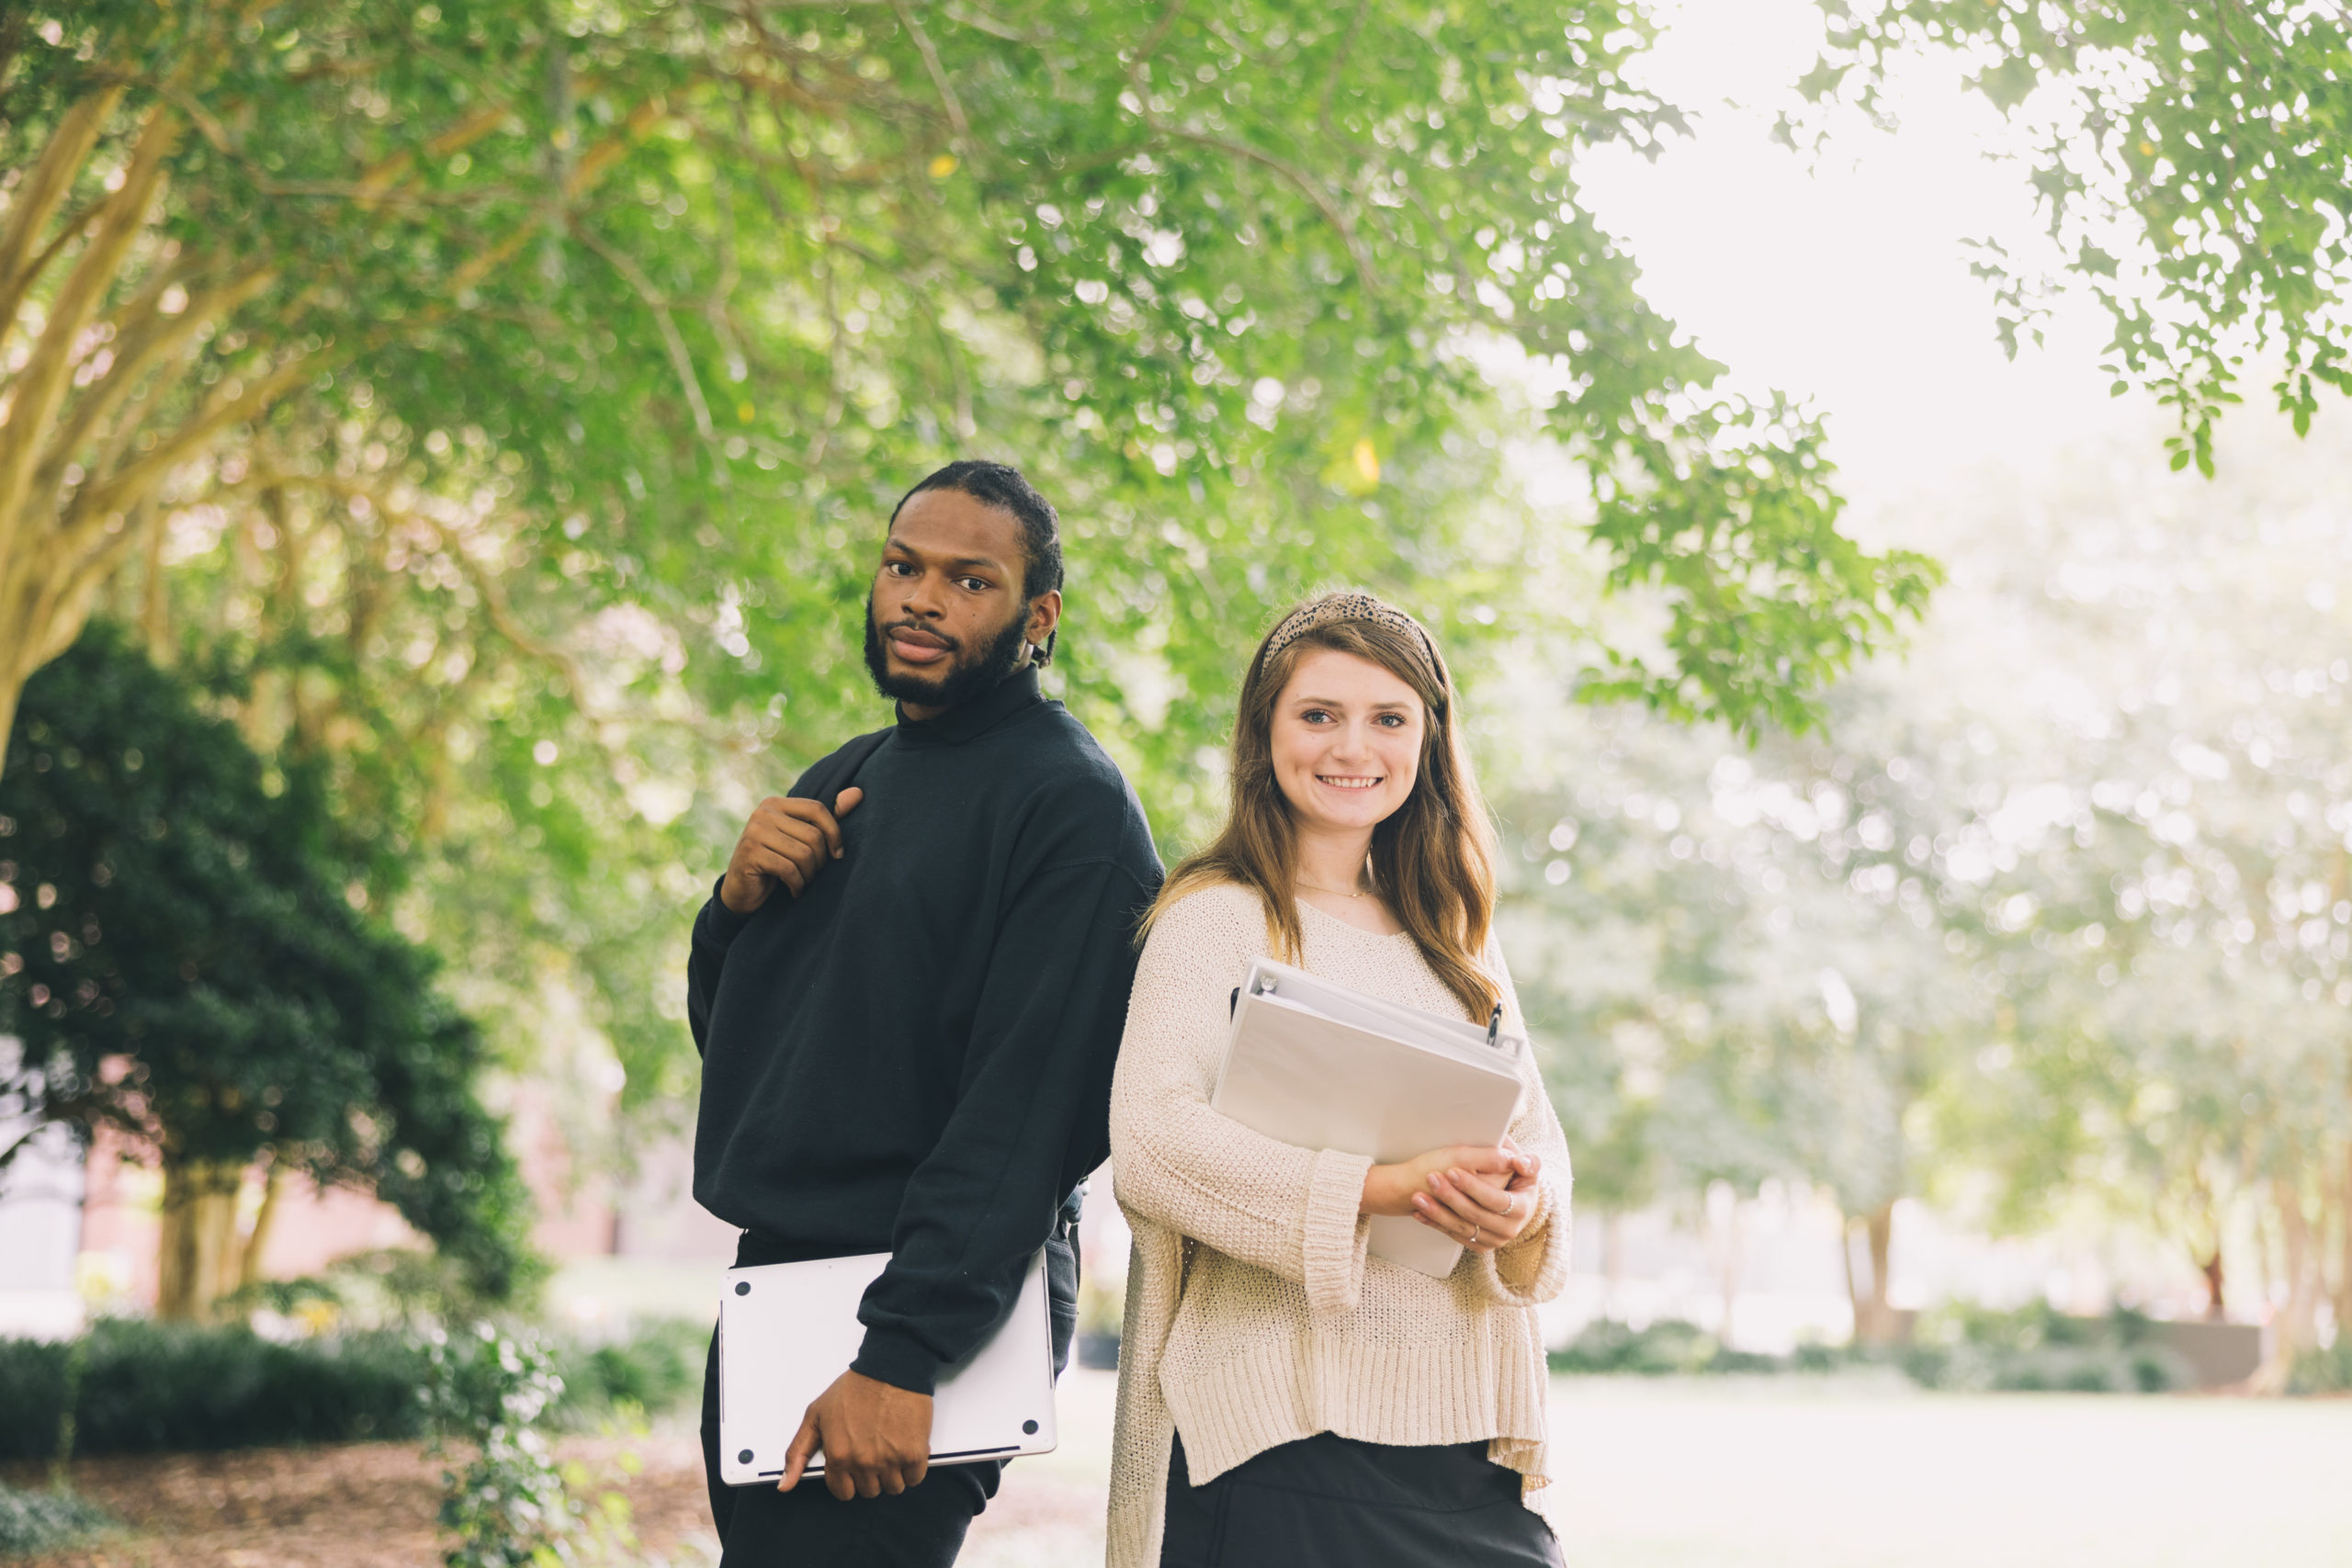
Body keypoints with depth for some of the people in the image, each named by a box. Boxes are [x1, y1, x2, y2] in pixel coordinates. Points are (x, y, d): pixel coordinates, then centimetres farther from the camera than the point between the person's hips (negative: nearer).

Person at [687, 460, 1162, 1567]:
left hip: (935, 1300, -8)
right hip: (770, 1271, 8)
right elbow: (724, 1030, 20)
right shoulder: (845, 782, 15)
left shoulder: (1071, 801, -11)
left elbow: (1032, 1097, -19)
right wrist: (735, 900, -2)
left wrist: (904, 1353, -25)